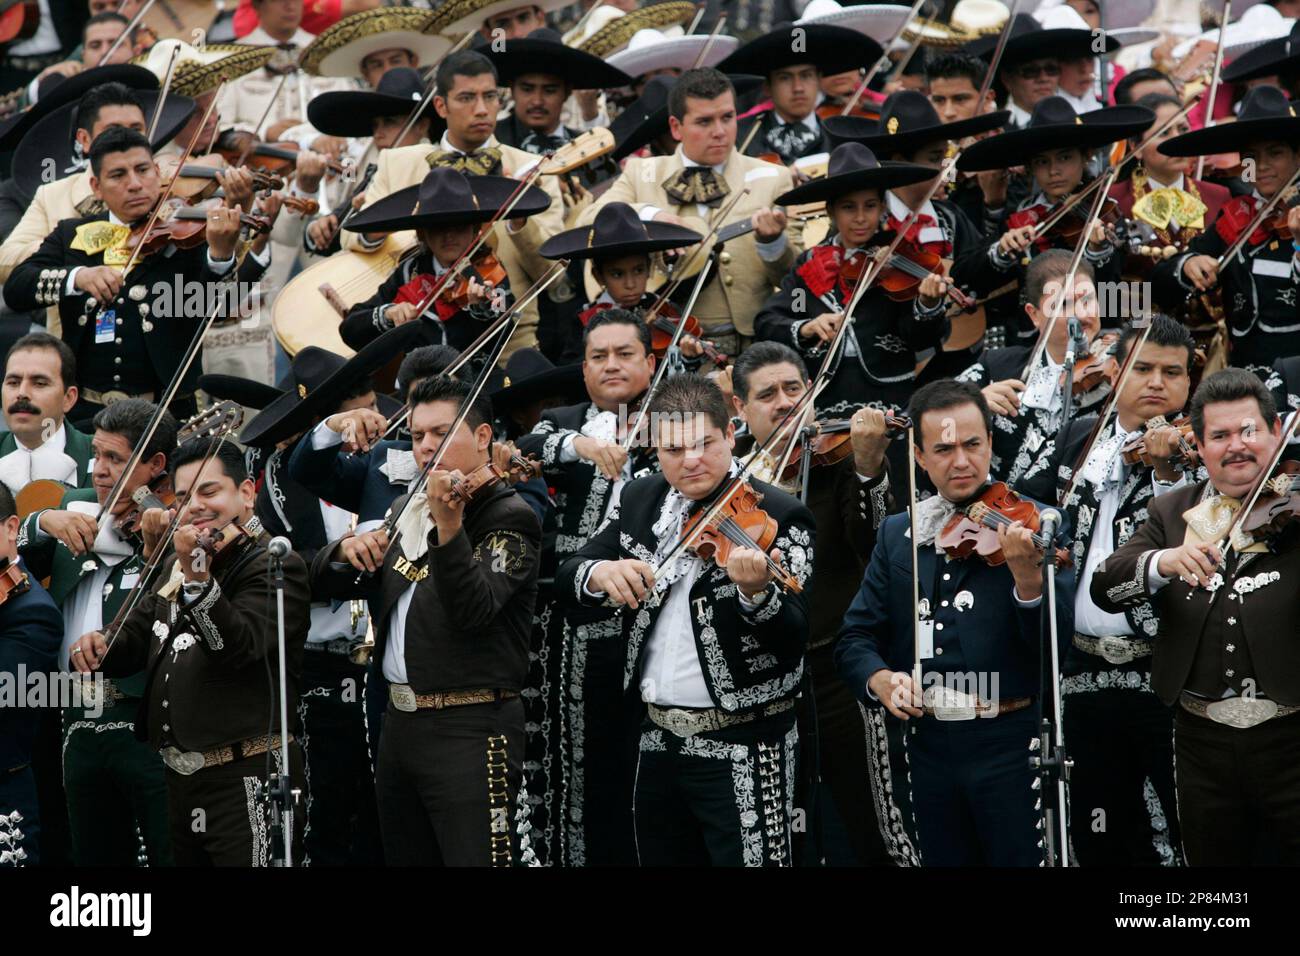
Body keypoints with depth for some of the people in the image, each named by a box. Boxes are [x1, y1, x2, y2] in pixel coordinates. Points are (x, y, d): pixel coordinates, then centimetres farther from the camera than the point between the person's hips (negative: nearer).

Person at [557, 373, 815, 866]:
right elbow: (568, 577, 6)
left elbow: (793, 638, -19)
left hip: (743, 750, -6)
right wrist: (599, 574, -16)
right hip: (658, 741, 6)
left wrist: (756, 592, -40)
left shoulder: (776, 515, -11)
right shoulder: (640, 501, 8)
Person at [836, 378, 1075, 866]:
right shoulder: (897, 535, 9)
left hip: (1011, 747, -4)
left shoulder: (1031, 526, -4)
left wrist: (1029, 578, -32)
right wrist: (879, 678, -12)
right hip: (929, 746, 4)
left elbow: (1059, 641, -13)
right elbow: (855, 637, 9)